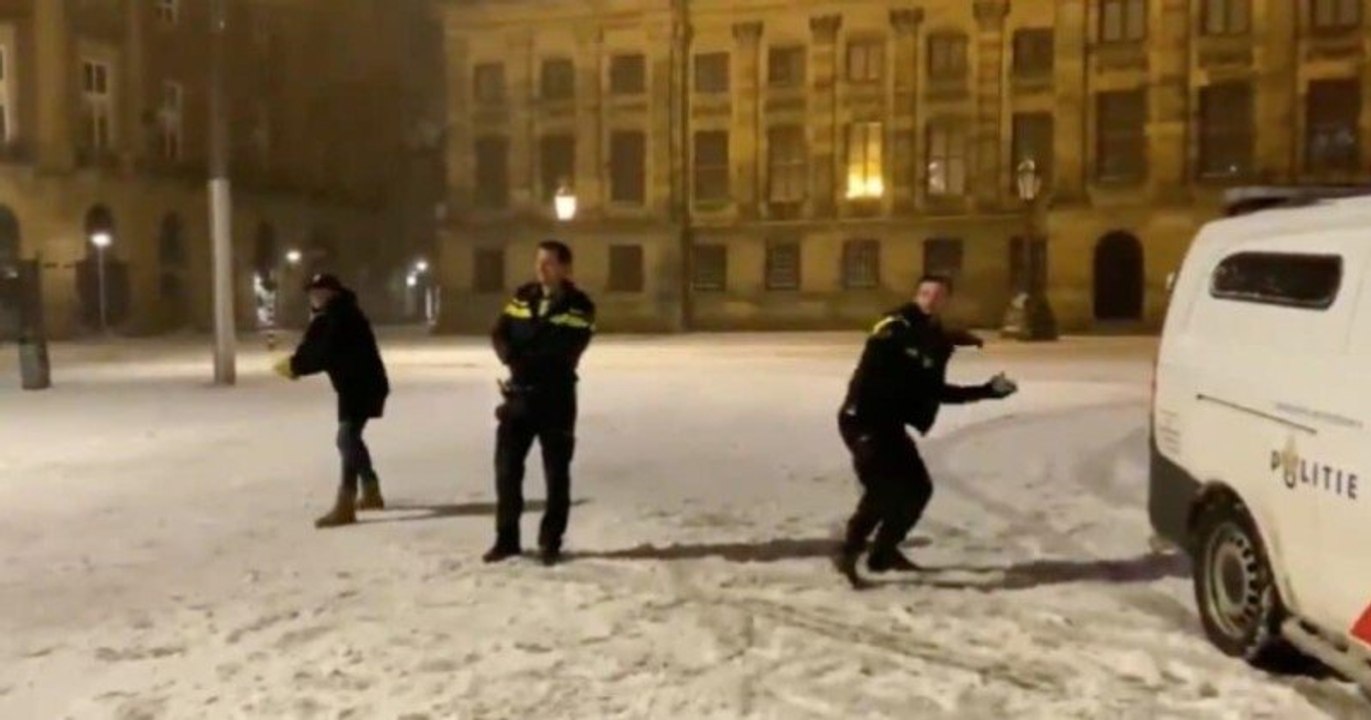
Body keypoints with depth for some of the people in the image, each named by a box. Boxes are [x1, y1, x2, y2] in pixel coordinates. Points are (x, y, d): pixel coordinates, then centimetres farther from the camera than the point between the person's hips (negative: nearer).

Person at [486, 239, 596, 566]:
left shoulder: (579, 307, -6)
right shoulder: (523, 296, 9)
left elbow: (563, 354, -16)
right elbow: (499, 334, 3)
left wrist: (525, 360, -15)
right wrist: (511, 356, -16)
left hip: (556, 398, -4)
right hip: (520, 394, 4)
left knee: (556, 472, 4)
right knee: (506, 466, 6)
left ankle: (550, 542, 16)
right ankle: (506, 538, 19)